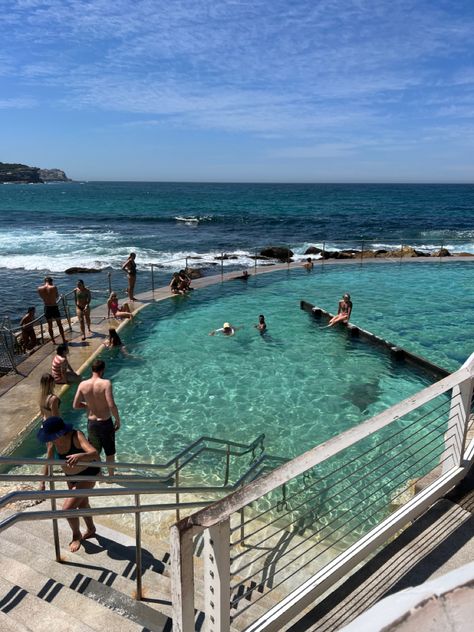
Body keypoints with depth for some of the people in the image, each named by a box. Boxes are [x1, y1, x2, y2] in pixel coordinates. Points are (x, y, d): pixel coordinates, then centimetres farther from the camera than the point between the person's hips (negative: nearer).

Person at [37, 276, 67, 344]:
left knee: (50, 325, 14)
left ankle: (53, 341, 18)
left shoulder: (39, 289, -4)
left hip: (47, 308, 2)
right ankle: (64, 340, 16)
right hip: (54, 307, -2)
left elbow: (42, 298, 11)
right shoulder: (54, 287, -11)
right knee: (59, 324, 11)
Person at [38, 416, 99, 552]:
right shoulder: (52, 441, -18)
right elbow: (49, 461, -1)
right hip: (71, 476, 7)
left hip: (88, 475, -7)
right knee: (82, 504, 26)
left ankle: (76, 535, 23)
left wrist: (80, 456, -67)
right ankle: (91, 530, 53)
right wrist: (42, 482, 0)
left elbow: (95, 454, -48)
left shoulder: (76, 436, -36)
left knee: (67, 508, -8)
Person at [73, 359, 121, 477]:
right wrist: (118, 420, -12)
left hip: (91, 423, 4)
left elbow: (75, 405, -1)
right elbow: (112, 405, -27)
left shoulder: (83, 384, -7)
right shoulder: (106, 383, -21)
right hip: (105, 423, -4)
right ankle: (111, 476, 32)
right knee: (110, 452, 17)